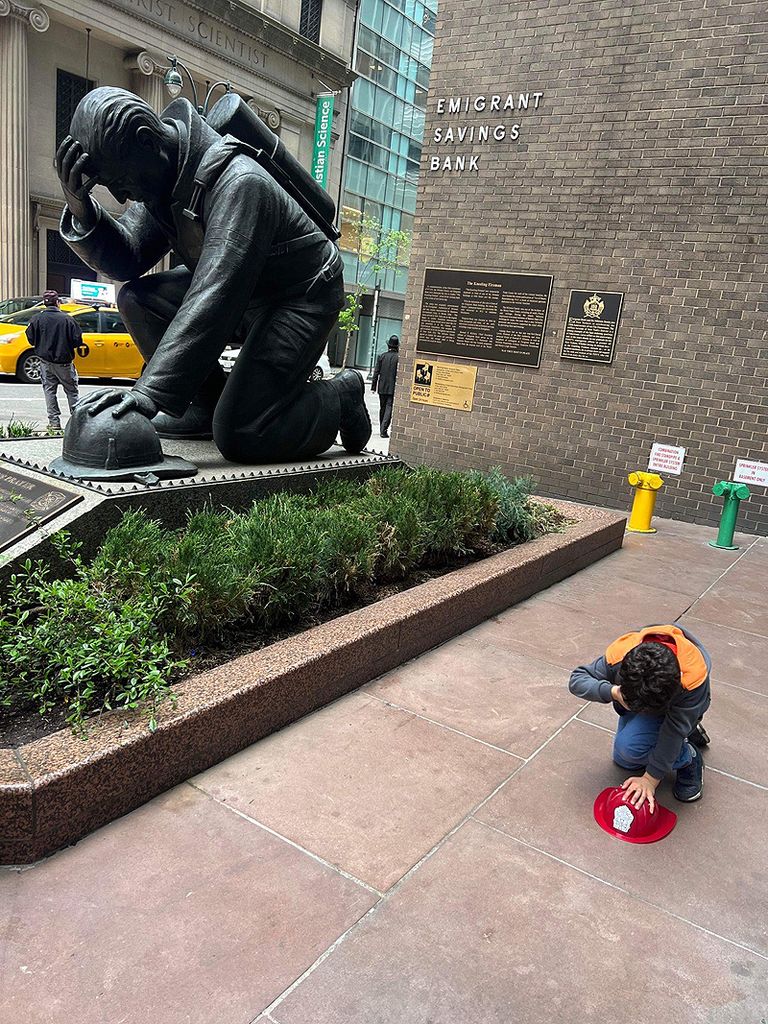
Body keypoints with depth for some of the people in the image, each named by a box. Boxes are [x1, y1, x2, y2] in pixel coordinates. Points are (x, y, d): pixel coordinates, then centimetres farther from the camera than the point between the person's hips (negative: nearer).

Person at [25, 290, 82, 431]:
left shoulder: (37, 318, -5)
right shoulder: (67, 319, -10)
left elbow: (31, 339, -1)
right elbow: (78, 340, -8)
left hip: (45, 361, 1)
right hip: (64, 361, -1)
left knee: (49, 391, 9)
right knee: (72, 391, 11)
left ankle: (54, 421, 5)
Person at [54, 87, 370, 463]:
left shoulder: (240, 183, -31)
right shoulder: (164, 176, -4)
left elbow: (214, 299, -39)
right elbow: (127, 259, -3)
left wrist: (152, 391, -43)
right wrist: (81, 212, -24)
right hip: (243, 294, 8)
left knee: (237, 436, -19)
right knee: (137, 299, -9)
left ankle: (340, 398, 4)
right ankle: (208, 404, 4)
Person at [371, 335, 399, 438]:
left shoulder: (382, 356, 0)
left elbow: (376, 372, 1)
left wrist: (373, 386, 6)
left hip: (382, 387, 3)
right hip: (393, 388, -3)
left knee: (382, 408, 15)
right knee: (389, 407, -2)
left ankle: (382, 429, 23)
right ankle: (383, 429, -13)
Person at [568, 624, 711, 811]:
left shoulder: (693, 675, -42)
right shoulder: (619, 655, -39)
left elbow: (674, 730, -33)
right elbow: (577, 680, -26)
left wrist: (651, 778, -28)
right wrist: (612, 692, -45)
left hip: (681, 706, -4)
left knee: (629, 747, -28)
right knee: (622, 760, 16)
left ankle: (688, 758, -1)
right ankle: (689, 731, 27)